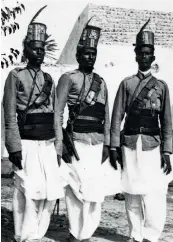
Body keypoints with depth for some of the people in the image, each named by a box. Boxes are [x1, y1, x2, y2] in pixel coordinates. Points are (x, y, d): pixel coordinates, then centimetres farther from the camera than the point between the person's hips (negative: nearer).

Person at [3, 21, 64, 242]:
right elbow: (10, 116, -4)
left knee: (50, 193, 4)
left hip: (48, 145, 5)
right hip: (27, 146, -5)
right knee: (29, 193, -5)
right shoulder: (16, 76, 1)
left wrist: (58, 148, 11)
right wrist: (14, 147, -11)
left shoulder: (49, 80, 16)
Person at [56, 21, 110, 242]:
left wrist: (106, 144, 12)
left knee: (95, 188, 7)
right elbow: (57, 113, -6)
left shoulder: (101, 82, 16)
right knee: (79, 187, -4)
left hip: (97, 141, 5)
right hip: (76, 140, -5)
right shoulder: (68, 78, -1)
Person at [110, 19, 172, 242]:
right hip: (130, 143, 0)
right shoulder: (126, 84, 7)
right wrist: (114, 147, -1)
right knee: (132, 193, 6)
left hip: (153, 144, 0)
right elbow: (117, 116, 5)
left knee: (155, 195, -7)